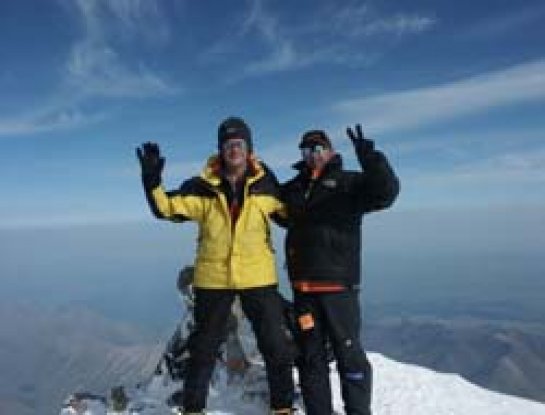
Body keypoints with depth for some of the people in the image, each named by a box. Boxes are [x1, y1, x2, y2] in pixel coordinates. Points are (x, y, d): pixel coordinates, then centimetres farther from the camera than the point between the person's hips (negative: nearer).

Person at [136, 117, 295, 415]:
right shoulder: (203, 187, -4)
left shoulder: (266, 184, -2)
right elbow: (167, 208, -4)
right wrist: (152, 181, -19)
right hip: (213, 278, 0)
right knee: (203, 346, 15)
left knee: (276, 345, 11)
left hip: (259, 277, 1)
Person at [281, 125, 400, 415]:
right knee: (310, 357, 13)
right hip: (302, 287, 5)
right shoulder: (293, 188, 15)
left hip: (338, 285, -5)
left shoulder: (348, 182, 1)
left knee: (348, 354, 1)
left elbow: (385, 192, -15)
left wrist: (369, 158, -29)